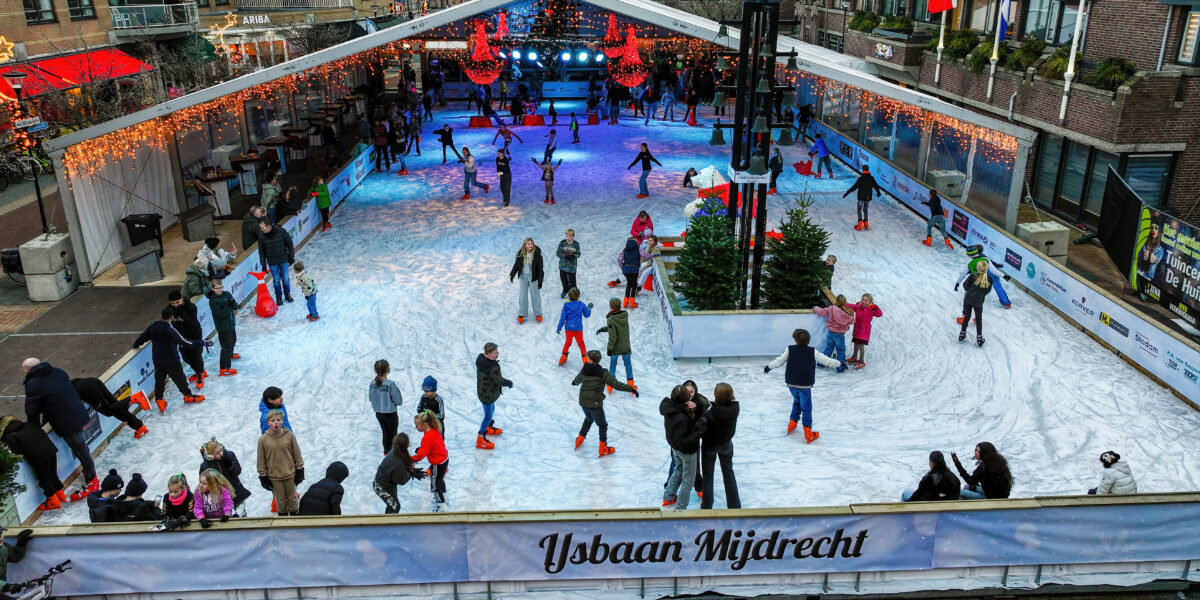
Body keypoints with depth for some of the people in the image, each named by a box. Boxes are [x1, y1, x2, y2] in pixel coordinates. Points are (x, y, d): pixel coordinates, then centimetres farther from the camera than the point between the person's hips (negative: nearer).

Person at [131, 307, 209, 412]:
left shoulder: (152, 327, -7)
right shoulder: (170, 330, -27)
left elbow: (143, 337, 8)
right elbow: (184, 342, -28)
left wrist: (135, 345, 29)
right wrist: (202, 343, -23)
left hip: (157, 360, 6)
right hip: (171, 361, -5)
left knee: (159, 379, 18)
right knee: (179, 378, 12)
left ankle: (159, 399, 23)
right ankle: (188, 396, 28)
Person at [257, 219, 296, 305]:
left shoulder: (281, 231, -16)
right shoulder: (261, 236, -11)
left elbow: (289, 244, -4)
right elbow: (261, 251, -1)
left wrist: (291, 257, -1)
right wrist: (263, 265, 0)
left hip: (284, 260, 0)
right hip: (272, 262, 1)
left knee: (285, 278, 10)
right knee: (276, 280, 6)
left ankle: (287, 294, 33)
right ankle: (279, 297, 26)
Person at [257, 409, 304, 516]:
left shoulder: (289, 435, -9)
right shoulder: (263, 439, -10)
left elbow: (297, 454, -1)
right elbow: (261, 460, -2)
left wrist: (300, 470, 1)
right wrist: (263, 477, -1)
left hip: (290, 475, 0)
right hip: (274, 477, 0)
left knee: (292, 499, 15)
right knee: (280, 501, 11)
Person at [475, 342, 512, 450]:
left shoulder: (481, 359, -7)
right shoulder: (492, 368, -35)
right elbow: (499, 381, -23)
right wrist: (509, 383, -5)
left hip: (483, 391, 9)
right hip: (488, 395, -9)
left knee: (491, 409, 31)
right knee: (488, 416, 6)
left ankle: (488, 428, 54)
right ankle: (480, 440, 18)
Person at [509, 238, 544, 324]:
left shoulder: (537, 254, -13)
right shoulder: (520, 254, -5)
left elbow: (540, 268, -12)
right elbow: (516, 265, 7)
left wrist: (540, 280, -17)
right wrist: (512, 275, 3)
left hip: (533, 277, -2)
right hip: (523, 276, 2)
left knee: (535, 295, 5)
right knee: (522, 295, 6)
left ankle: (538, 314, 18)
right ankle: (521, 314, 15)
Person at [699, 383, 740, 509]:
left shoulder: (710, 414, -37)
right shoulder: (735, 408, -25)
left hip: (710, 446, -3)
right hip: (726, 444, 4)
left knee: (708, 476, 17)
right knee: (728, 473, 24)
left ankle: (707, 507, 31)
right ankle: (734, 505, 34)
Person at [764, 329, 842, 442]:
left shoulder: (790, 350, -7)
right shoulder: (813, 352, -10)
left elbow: (779, 361, -3)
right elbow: (826, 360, -4)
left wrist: (768, 367, 14)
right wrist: (839, 363, 12)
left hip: (791, 384, 3)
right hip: (805, 385, -3)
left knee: (797, 402, 28)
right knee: (806, 408, 4)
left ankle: (792, 422, 30)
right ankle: (808, 433, 2)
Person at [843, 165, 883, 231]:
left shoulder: (860, 178, -17)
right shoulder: (871, 178, -2)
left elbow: (854, 187, -22)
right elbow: (876, 186, 10)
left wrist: (846, 193, -18)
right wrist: (878, 192, 31)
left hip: (861, 198, -4)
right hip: (868, 198, 4)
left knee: (859, 210, 9)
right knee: (865, 210, 20)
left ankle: (860, 225, -2)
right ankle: (866, 225, 22)